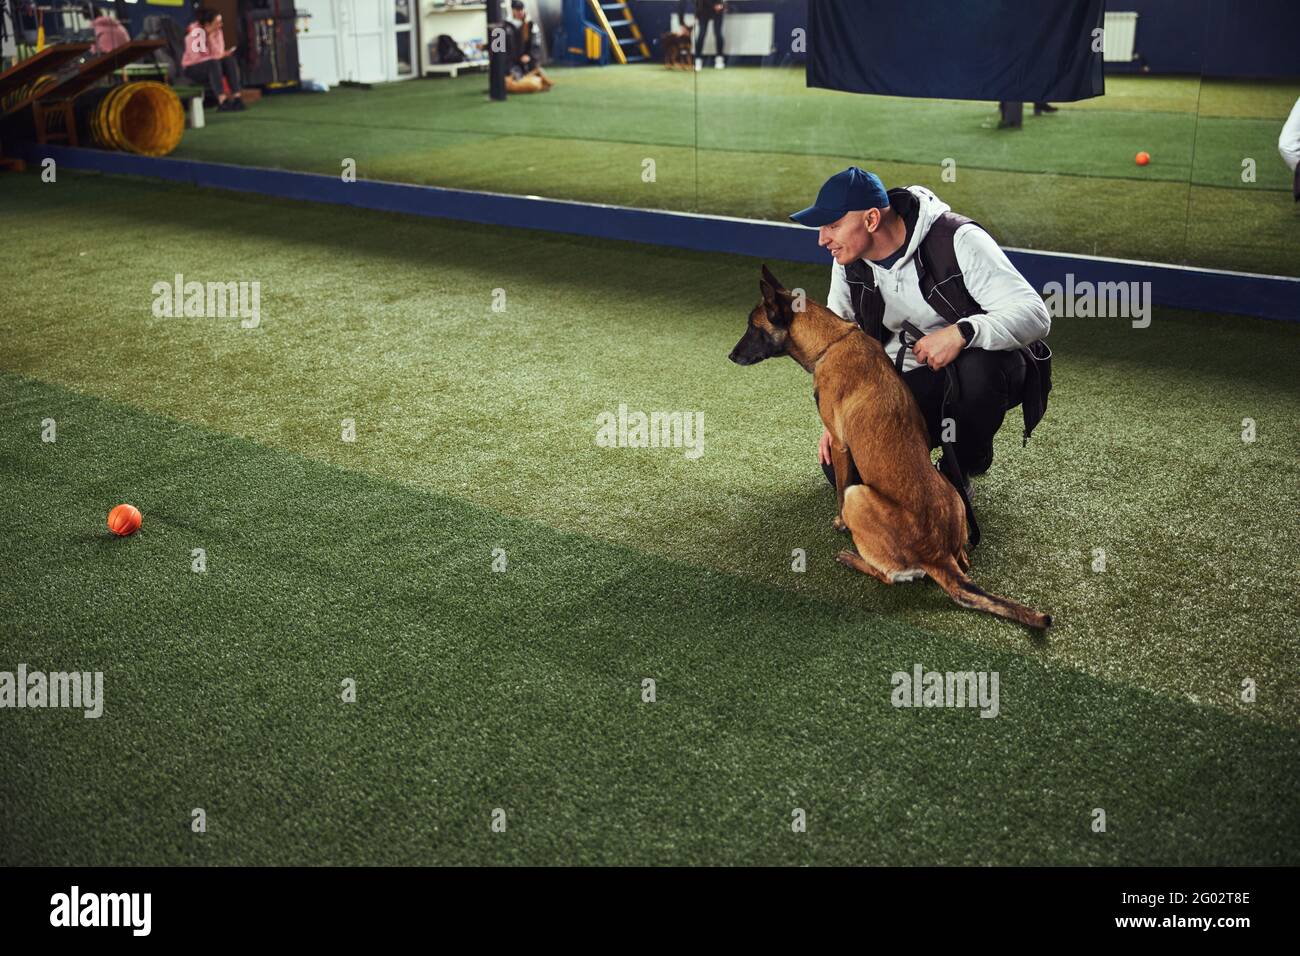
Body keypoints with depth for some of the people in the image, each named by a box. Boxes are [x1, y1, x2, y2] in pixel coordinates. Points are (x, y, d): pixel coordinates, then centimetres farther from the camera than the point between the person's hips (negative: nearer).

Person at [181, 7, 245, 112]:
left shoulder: (216, 31, -1)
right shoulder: (195, 31, -19)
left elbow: (219, 53, -8)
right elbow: (196, 57, -22)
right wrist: (213, 57, -20)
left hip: (211, 66, 6)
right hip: (192, 68, -6)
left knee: (230, 60, -20)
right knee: (214, 63, -35)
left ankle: (237, 98, -30)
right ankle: (222, 101, -46)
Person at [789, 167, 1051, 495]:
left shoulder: (959, 241, -24)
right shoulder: (850, 260, -5)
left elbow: (1035, 314, -30)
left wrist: (963, 332, -46)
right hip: (903, 380, 4)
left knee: (981, 367, -41)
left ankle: (960, 468, -10)